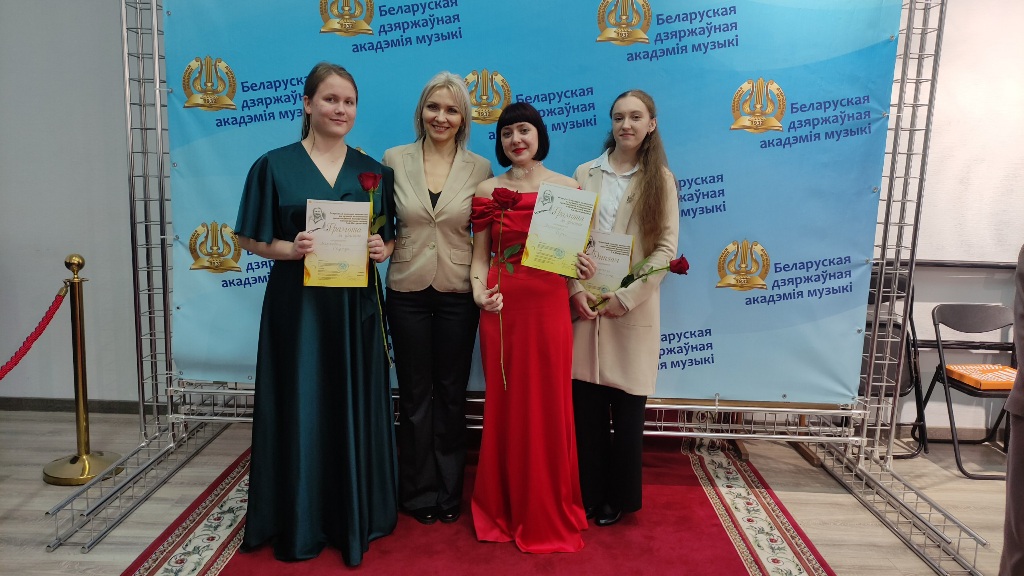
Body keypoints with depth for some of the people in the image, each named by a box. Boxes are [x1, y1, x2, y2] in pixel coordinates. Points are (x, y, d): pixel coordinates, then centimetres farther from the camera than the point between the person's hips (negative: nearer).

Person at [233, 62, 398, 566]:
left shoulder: (373, 171, 9)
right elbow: (252, 240, 1)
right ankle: (299, 522, 21)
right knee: (301, 407, 4)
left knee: (355, 406, 8)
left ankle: (357, 514, 26)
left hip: (356, 305, 3)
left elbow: (392, 237, 13)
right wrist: (291, 249, -17)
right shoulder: (275, 166, 0)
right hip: (297, 305, -2)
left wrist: (382, 250, -8)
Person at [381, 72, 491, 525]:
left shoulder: (480, 168, -2)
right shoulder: (395, 160, -2)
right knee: (415, 394, 10)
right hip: (407, 289, 0)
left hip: (458, 292, 0)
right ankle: (419, 491, 27)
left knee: (451, 394, 11)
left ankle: (449, 490, 28)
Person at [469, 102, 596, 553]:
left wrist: (582, 268, -13)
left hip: (548, 307, -1)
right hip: (501, 308, 1)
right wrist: (479, 291, -10)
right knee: (504, 405, 8)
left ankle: (549, 513, 21)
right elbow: (479, 256, 8)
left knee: (548, 406, 3)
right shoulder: (487, 191, 8)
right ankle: (503, 508, 26)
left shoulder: (566, 187, 4)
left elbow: (578, 248, 8)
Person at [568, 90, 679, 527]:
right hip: (585, 305, 1)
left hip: (634, 309, -1)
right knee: (585, 405, 4)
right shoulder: (585, 174, 7)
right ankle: (589, 493, 20)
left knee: (627, 408, 5)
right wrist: (576, 290, -8)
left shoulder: (660, 179, 3)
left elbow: (666, 248, -3)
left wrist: (626, 297, -11)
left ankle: (621, 496, 23)